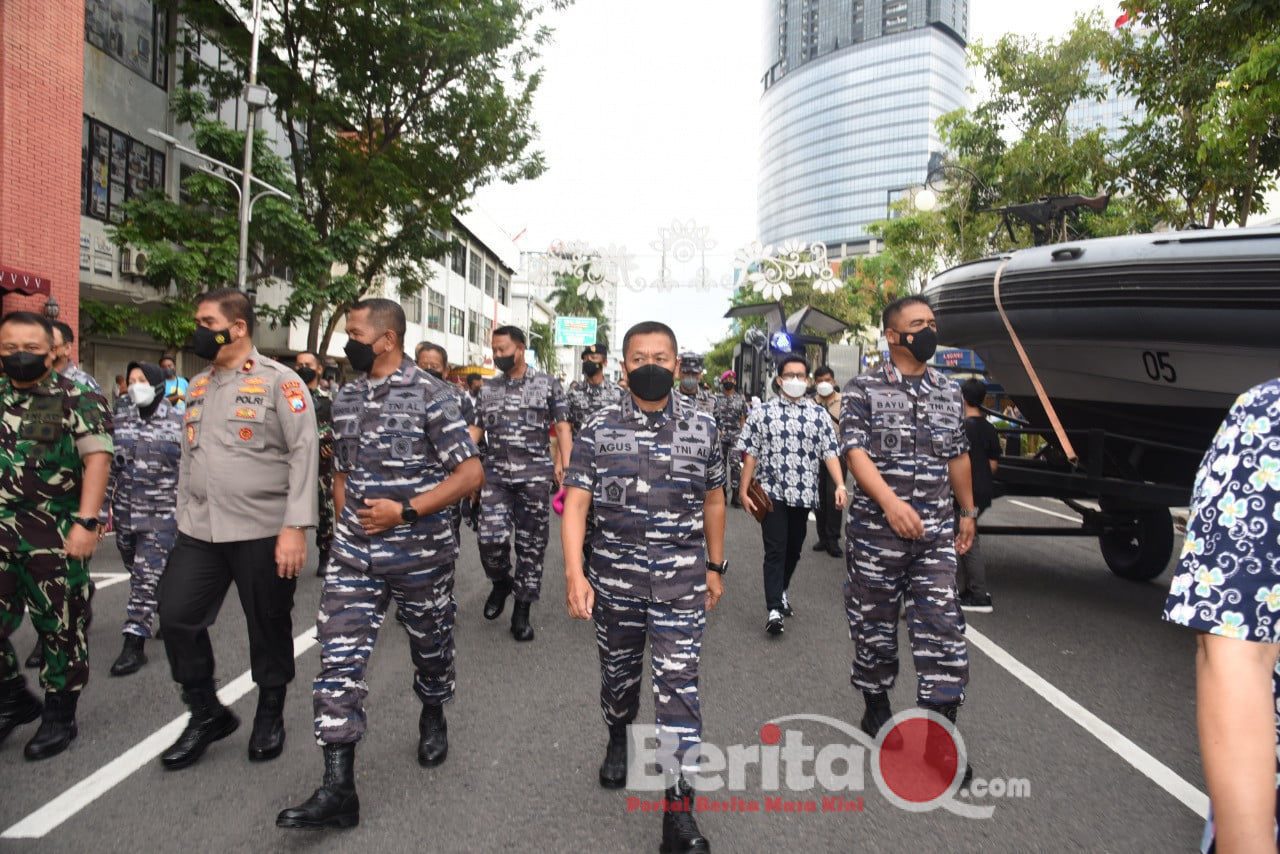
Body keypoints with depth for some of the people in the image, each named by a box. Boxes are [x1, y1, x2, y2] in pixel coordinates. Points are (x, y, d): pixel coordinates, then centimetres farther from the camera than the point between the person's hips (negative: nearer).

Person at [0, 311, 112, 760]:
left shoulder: (77, 399, -5)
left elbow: (97, 459, -12)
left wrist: (86, 522, -20)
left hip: (57, 534, -5)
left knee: (61, 627, 6)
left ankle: (59, 715, 21)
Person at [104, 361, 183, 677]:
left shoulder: (178, 423, -6)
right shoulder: (120, 420, 7)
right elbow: (109, 465, 12)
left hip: (162, 515, -5)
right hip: (125, 513, 5)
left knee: (147, 578, -8)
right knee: (139, 574, 16)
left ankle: (134, 646, -3)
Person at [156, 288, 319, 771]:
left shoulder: (279, 381, -8)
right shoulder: (197, 386, 14)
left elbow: (304, 454, -14)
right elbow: (188, 458, 20)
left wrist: (295, 526, -20)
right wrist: (184, 518, 17)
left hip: (264, 531, -6)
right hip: (199, 530, 6)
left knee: (268, 628, 7)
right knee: (177, 618, 4)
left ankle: (270, 716, 28)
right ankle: (206, 713, 25)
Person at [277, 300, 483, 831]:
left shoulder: (431, 395, -11)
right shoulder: (345, 398, 8)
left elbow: (471, 473, -14)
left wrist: (405, 511, -19)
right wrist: (344, 521, 9)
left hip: (421, 554, -4)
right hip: (354, 555, 5)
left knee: (430, 648, 15)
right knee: (339, 658, -3)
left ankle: (432, 718, 45)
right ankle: (338, 790, 2)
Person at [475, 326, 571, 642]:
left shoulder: (547, 384, 4)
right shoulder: (487, 389, 12)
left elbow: (563, 427, 2)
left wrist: (565, 465, -11)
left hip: (535, 476, -2)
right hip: (495, 475, 2)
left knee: (531, 545, 3)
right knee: (490, 539, -10)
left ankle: (521, 612, 16)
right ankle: (501, 582, 22)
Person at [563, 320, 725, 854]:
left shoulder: (703, 426, 1)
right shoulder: (599, 428, -3)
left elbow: (713, 500, 11)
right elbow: (575, 503, -7)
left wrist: (715, 566, 12)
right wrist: (574, 573, -16)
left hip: (683, 582, 0)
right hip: (615, 579, 1)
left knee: (678, 687, -2)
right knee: (618, 675, 19)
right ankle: (618, 742, 49)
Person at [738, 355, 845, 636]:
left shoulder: (819, 415, 6)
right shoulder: (763, 413, 0)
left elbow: (829, 453, -1)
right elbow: (750, 454, 0)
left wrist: (840, 485, -15)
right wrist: (744, 491, -4)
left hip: (804, 495, 3)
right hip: (772, 493, -3)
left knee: (794, 549, 15)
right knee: (775, 550, -6)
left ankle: (781, 591, 36)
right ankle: (774, 608, -4)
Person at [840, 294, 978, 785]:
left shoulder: (948, 392, 13)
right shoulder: (864, 389, -2)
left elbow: (958, 456, 21)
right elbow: (855, 451, -12)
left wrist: (968, 512, 22)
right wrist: (890, 501, -24)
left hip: (936, 533, 3)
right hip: (876, 529, -3)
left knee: (944, 631, -2)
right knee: (875, 624, 9)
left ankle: (939, 735, 8)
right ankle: (877, 706, 30)